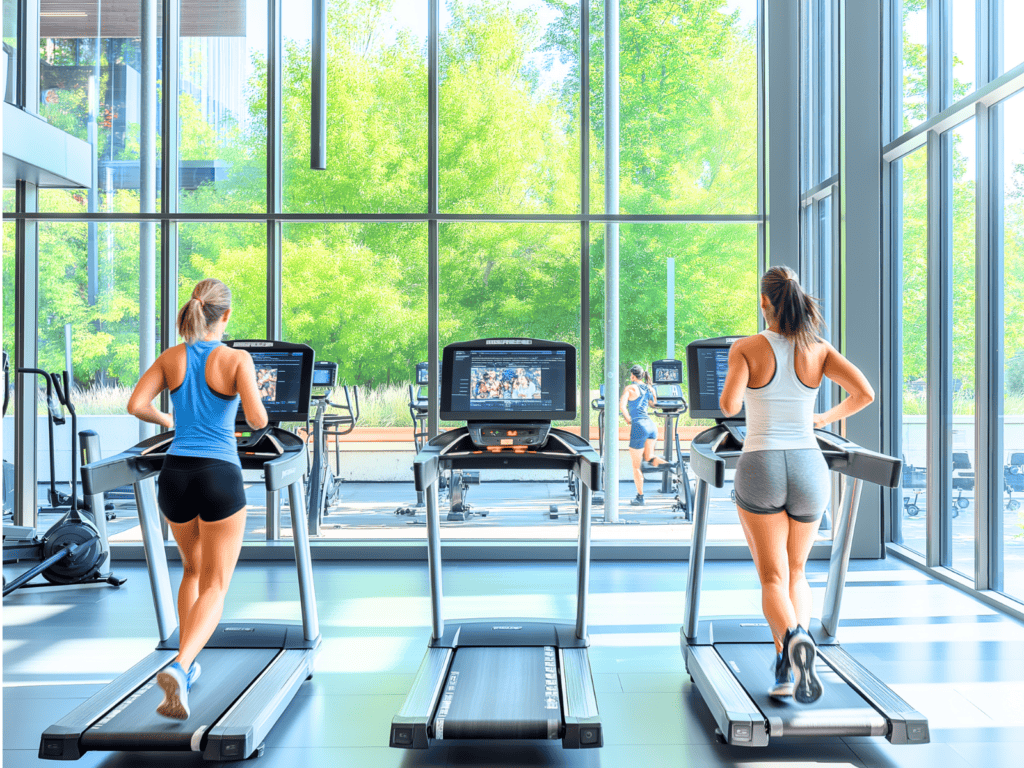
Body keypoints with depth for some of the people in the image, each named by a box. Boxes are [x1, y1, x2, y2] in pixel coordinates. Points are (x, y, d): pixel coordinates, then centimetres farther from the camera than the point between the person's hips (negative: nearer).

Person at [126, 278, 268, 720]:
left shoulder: (171, 358, 4)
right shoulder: (237, 359, -8)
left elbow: (135, 405, -5)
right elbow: (257, 421, -16)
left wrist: (165, 419, 15)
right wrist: (258, 403, 7)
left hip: (175, 474, 4)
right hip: (220, 476, -4)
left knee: (193, 569, 27)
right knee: (214, 587, 2)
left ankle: (186, 665, 27)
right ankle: (179, 667, -21)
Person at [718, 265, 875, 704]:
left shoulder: (746, 348, -5)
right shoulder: (818, 349, 3)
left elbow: (729, 406, -17)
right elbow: (865, 393, -7)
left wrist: (731, 395, 7)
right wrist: (827, 418, 12)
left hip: (760, 469, -2)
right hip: (808, 470, 3)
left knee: (773, 579, 4)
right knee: (796, 572, 19)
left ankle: (791, 639, -27)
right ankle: (789, 667, 6)